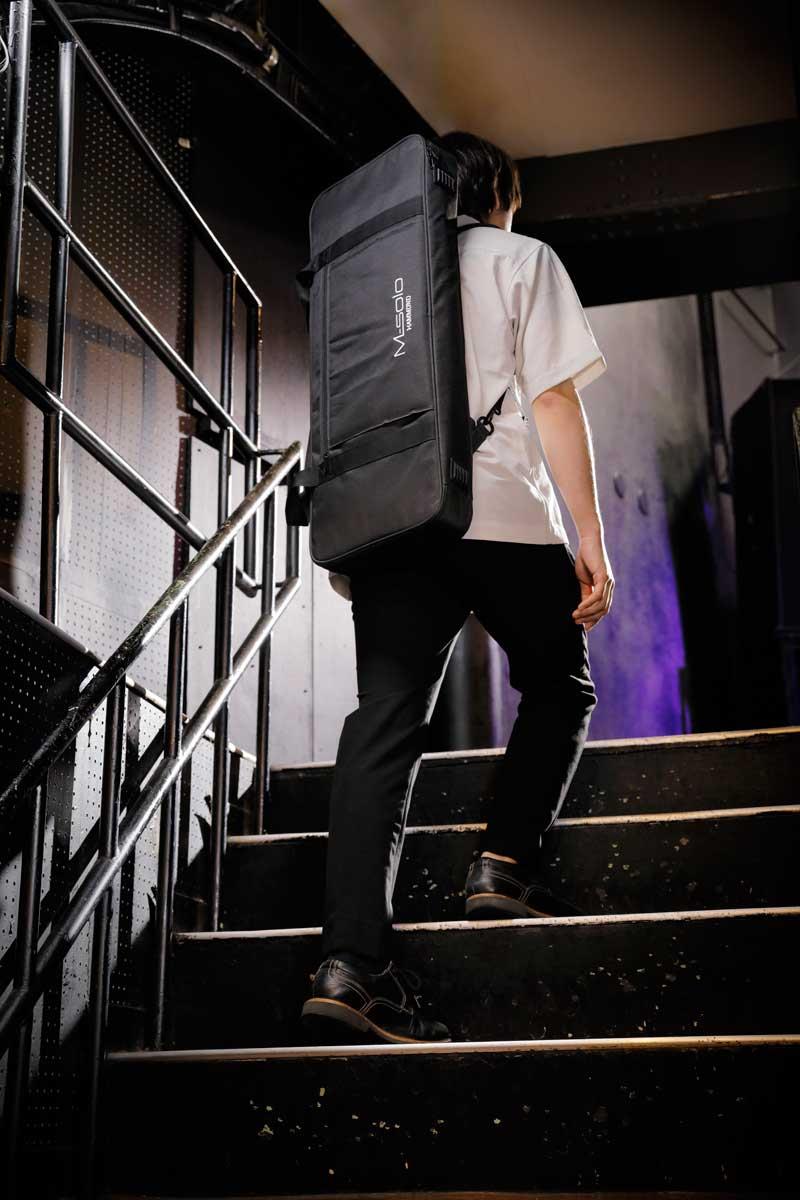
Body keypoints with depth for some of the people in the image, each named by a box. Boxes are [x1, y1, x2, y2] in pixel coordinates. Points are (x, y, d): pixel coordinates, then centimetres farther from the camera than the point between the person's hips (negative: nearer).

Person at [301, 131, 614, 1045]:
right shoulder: (522, 258, 11)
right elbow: (554, 399, 0)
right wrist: (591, 540, -1)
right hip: (504, 514, -3)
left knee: (384, 722, -5)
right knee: (559, 689, 18)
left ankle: (352, 960, -15)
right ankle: (504, 864, 2)